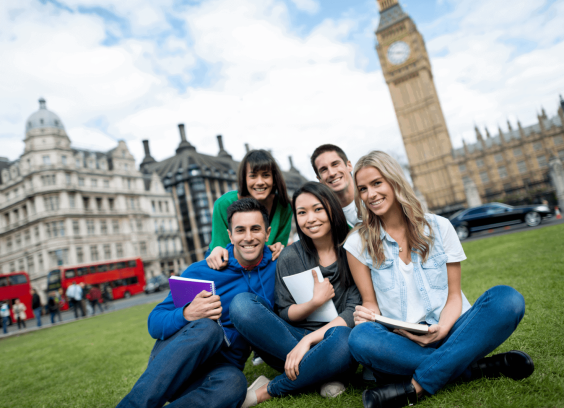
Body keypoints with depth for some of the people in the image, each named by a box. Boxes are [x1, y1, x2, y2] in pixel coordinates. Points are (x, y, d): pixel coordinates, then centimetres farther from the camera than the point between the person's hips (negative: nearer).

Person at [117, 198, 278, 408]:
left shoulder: (277, 266, 2)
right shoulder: (201, 271, -4)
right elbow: (155, 324, -4)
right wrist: (187, 314, -27)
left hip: (222, 366, 1)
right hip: (171, 356, -1)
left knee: (233, 383, -37)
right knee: (207, 328, -37)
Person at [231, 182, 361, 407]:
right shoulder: (289, 257, 1)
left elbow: (354, 310, -10)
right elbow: (284, 315, 2)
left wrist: (309, 340, -20)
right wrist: (315, 302, -17)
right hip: (291, 339, 2)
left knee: (342, 338, -39)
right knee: (242, 304, -21)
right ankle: (322, 374, -18)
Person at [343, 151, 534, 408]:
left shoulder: (439, 228, 3)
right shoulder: (358, 243, 2)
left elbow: (454, 294, 4)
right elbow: (370, 302, 6)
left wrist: (442, 328, -16)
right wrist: (366, 314, -19)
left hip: (448, 332, 2)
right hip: (400, 344, -1)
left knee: (507, 299, -24)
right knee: (361, 338, -34)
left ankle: (414, 386, -27)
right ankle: (477, 367, -21)